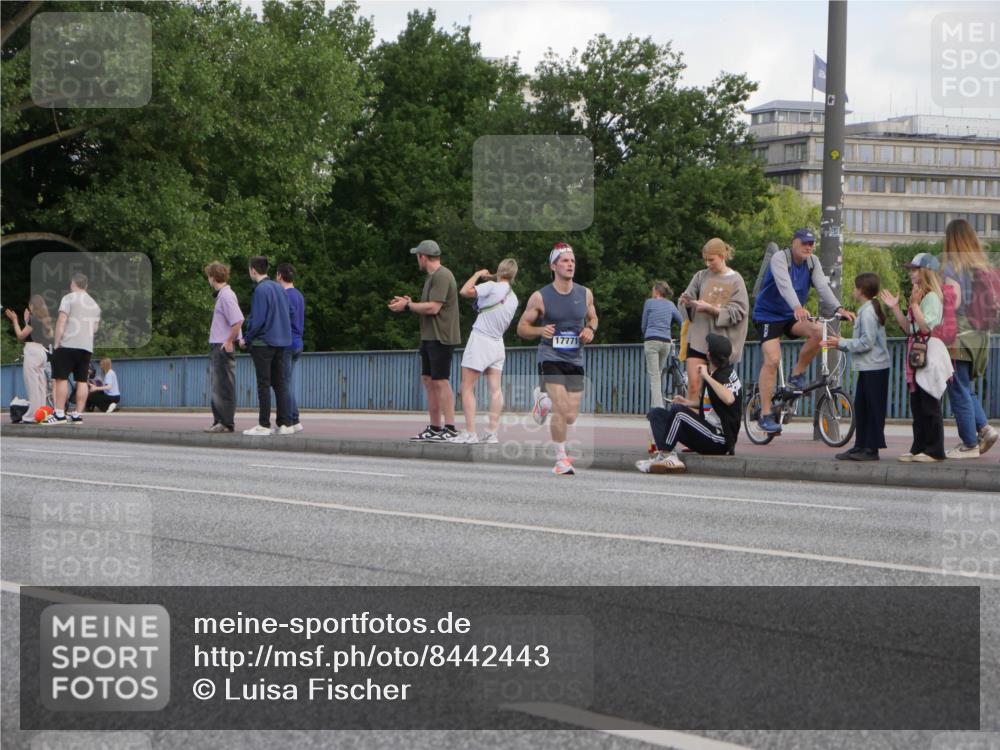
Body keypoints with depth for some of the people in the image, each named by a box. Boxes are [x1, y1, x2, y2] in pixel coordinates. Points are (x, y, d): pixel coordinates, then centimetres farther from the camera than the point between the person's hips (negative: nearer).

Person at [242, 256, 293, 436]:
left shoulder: (261, 289, -14)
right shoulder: (279, 288, 11)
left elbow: (258, 319, -18)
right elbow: (289, 313, 17)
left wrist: (246, 339, -6)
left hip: (262, 342, -7)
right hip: (281, 341, 8)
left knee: (263, 384, -4)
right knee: (280, 383, 8)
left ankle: (264, 425, -3)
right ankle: (285, 424, 7)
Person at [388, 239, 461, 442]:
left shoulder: (442, 277, -14)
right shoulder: (432, 277, 19)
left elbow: (433, 308, -20)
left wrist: (407, 306, -10)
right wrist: (408, 303, 12)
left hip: (441, 338, -10)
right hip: (429, 337, 10)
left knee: (441, 381, -11)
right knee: (428, 380, 10)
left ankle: (450, 427, -11)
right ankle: (434, 428, 14)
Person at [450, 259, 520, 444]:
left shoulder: (492, 287, -12)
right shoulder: (513, 299, 10)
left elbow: (464, 291, -16)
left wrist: (477, 275, 0)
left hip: (480, 340, -6)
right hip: (498, 344, 6)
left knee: (467, 388, -2)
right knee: (495, 389, 2)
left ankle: (470, 432, -9)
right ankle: (492, 432, -2)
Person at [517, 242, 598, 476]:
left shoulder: (585, 294, 5)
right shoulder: (540, 297, -5)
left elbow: (593, 318, 22)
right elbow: (522, 327, 2)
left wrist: (590, 329, -2)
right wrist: (540, 330, -19)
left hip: (575, 360, 4)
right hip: (550, 358, -4)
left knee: (570, 418, 5)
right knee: (561, 409, -19)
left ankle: (544, 398, 37)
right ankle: (561, 459, -3)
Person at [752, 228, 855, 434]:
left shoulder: (812, 263, -1)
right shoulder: (780, 259, -19)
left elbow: (823, 286, -15)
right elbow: (785, 285, -36)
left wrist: (839, 309, -32)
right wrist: (797, 307, -54)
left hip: (791, 316, 5)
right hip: (768, 315, -5)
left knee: (819, 331, -23)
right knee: (772, 359, -20)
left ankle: (797, 374, -3)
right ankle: (765, 415, -15)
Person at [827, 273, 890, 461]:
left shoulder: (867, 312, -15)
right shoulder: (869, 310, 16)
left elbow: (867, 342, -21)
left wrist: (841, 343, -14)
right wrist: (841, 343, 13)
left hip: (874, 368, -10)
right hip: (868, 368, 10)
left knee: (873, 408, -6)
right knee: (860, 407, 11)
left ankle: (871, 448, -5)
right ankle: (861, 445, 15)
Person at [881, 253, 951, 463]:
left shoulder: (931, 297, -12)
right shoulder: (917, 296, 18)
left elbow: (926, 326, -21)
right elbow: (908, 327, 17)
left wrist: (914, 304, -20)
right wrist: (895, 308, 12)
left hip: (930, 355, -10)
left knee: (930, 405, -7)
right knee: (916, 406, 10)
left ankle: (934, 451, -4)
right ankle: (918, 448, 14)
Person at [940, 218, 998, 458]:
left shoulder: (952, 267, -11)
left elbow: (954, 302, -17)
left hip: (959, 335, -7)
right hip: (980, 335, 7)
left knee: (959, 390, 1)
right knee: (965, 387, 20)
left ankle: (969, 444, 4)